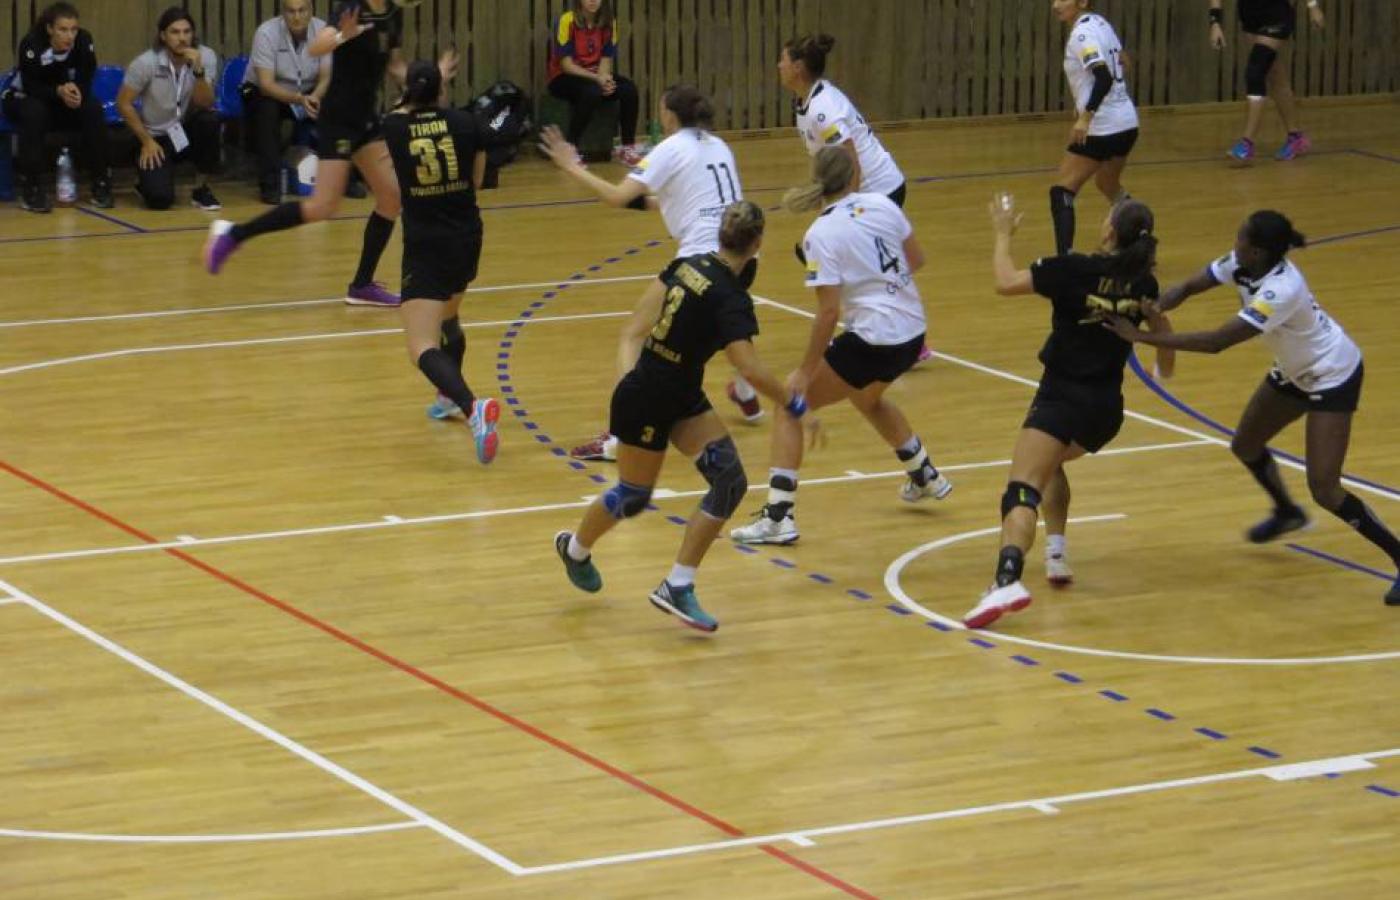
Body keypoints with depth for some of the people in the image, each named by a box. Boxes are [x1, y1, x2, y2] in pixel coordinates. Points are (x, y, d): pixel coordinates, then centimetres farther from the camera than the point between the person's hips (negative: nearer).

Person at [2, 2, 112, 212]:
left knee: (93, 109, -26)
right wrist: (59, 91, -47)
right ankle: (31, 190, -29)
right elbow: (31, 87, -29)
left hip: (63, 101, 3)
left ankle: (101, 185, -19)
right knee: (34, 112, -37)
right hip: (23, 100, -3)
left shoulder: (84, 41, -20)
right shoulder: (31, 45, -28)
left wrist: (74, 92, -40)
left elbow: (85, 82, -17)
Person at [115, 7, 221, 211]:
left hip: (189, 130, 2)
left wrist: (198, 71, -34)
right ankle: (146, 180, 16)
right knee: (159, 198, -24)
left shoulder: (206, 57, -13)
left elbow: (205, 104, -19)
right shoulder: (145, 63, -17)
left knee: (209, 120, -33)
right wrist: (146, 141, -10)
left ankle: (203, 189, -13)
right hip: (157, 136, -2)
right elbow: (123, 103, -8)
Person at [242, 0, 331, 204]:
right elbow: (266, 84, -29)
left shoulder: (323, 31, -14)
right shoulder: (266, 33, -24)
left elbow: (326, 78, -14)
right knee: (266, 110, -36)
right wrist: (299, 99, -45)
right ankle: (270, 185, -27)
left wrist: (314, 97, -37)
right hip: (264, 93, -3)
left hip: (309, 94, 3)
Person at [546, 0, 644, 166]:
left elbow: (607, 58, 0)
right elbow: (566, 64, -18)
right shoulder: (567, 21, -17)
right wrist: (596, 78, -27)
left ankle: (628, 148, -9)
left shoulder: (609, 22, -1)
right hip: (565, 78, -5)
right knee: (592, 91, -36)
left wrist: (604, 77, -21)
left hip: (596, 76, 5)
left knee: (629, 89, -20)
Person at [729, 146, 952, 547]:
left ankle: (778, 517, -6)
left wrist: (807, 371, -10)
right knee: (866, 397, 37)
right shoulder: (881, 205, 1)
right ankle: (925, 477, 55)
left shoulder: (821, 234, -14)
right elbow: (916, 259, 12)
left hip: (872, 341, -7)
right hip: (913, 333, 7)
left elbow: (829, 311, -17)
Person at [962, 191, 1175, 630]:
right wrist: (1165, 360, 49)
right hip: (1107, 409, 6)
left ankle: (1008, 581, -42)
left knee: (1023, 490, -19)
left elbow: (1006, 282, -13)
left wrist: (1004, 233, 4)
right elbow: (1160, 328, 27)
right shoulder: (1141, 282, 6)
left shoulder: (1074, 269, -12)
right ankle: (1056, 554, 22)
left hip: (1063, 399, -6)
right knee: (1049, 462, 34)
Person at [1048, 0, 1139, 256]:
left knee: (1061, 192, -7)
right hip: (1127, 122, 9)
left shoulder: (1082, 34, -17)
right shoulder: (1099, 22, 9)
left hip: (1103, 127, -9)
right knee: (1109, 186, 30)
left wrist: (1085, 117, -32)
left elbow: (1104, 77, -29)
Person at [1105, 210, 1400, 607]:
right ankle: (1287, 514, 47)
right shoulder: (1240, 265, -13)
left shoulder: (1281, 291, -37)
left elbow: (1216, 342, -39)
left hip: (1333, 377, -9)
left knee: (1324, 490, -15)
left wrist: (1142, 336, -38)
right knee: (1245, 445, 19)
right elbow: (1187, 288, -10)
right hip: (1295, 370, 9)